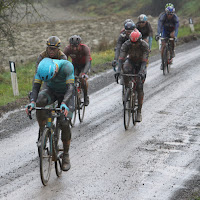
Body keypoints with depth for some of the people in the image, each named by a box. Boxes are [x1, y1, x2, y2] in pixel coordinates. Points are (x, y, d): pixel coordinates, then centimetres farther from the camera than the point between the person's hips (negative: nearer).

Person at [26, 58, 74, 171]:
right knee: (40, 102, -33)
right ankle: (42, 133, -18)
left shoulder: (67, 66, -35)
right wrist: (32, 102, -46)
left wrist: (64, 103, -56)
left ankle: (66, 155, 1)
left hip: (66, 94, -2)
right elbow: (36, 86, -27)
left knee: (65, 124, -16)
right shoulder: (41, 68, -24)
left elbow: (70, 87, -40)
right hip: (51, 91, 2)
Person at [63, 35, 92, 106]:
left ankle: (86, 97, -3)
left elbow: (88, 63, -41)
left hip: (85, 64, -3)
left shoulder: (85, 48, -35)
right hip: (75, 64, 3)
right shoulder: (67, 49, -28)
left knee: (83, 79, -25)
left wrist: (83, 73, -58)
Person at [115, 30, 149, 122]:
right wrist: (118, 70, -46)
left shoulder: (145, 45, -29)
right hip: (131, 61, 1)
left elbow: (144, 60, -33)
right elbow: (121, 58, -31)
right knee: (125, 70, -37)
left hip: (140, 64, -1)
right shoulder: (126, 44, -25)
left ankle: (139, 112, -8)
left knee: (139, 87, -13)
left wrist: (141, 72, -49)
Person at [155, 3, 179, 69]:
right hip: (165, 30, 0)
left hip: (172, 30, 0)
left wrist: (175, 36, -50)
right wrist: (158, 34, -51)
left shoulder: (175, 17, -27)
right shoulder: (162, 16, -28)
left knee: (172, 35, -34)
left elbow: (176, 27, -35)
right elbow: (159, 26, -36)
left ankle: (172, 51, -11)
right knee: (163, 45, -11)